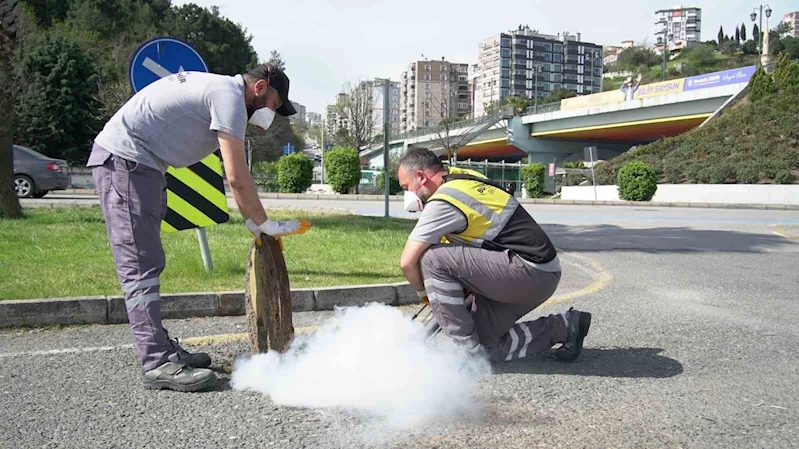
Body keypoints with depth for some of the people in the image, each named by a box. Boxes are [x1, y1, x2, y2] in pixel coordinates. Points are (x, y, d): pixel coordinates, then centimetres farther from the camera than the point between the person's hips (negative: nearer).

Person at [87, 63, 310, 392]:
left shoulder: (219, 91, 18)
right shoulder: (230, 96, -13)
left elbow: (236, 175, 16)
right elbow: (237, 178, -18)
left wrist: (253, 223, 12)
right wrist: (265, 225, -7)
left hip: (138, 163, 11)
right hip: (124, 158, -11)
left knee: (147, 263, 11)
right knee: (141, 265, -12)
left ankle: (160, 348, 19)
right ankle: (158, 364, -11)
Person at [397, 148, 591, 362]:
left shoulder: (442, 202, -16)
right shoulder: (461, 177, 11)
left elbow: (408, 261, -15)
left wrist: (423, 293, 4)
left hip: (529, 272, -10)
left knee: (431, 258, -16)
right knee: (487, 344, 13)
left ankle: (467, 349, -8)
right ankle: (565, 327, 17)